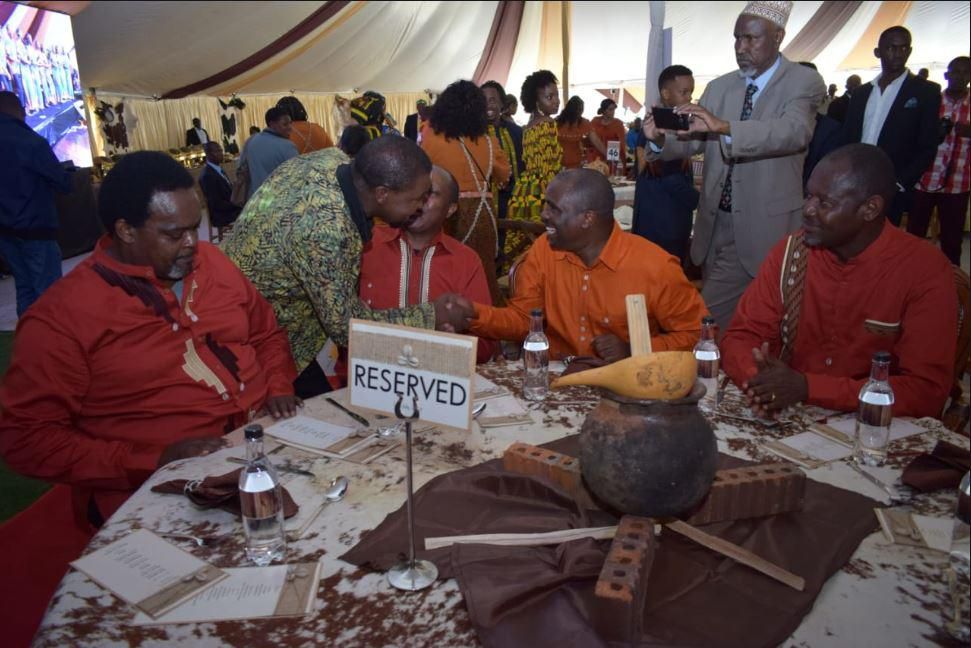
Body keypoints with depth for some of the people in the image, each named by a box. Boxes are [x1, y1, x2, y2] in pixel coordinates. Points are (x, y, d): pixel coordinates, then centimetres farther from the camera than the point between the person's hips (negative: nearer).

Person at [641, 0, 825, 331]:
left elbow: (794, 131, -25)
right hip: (718, 224, 5)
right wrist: (659, 139, -18)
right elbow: (691, 142, 4)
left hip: (768, 226, -5)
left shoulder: (804, 82, -6)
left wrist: (724, 126, -37)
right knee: (714, 315, 15)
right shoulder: (719, 87, 9)